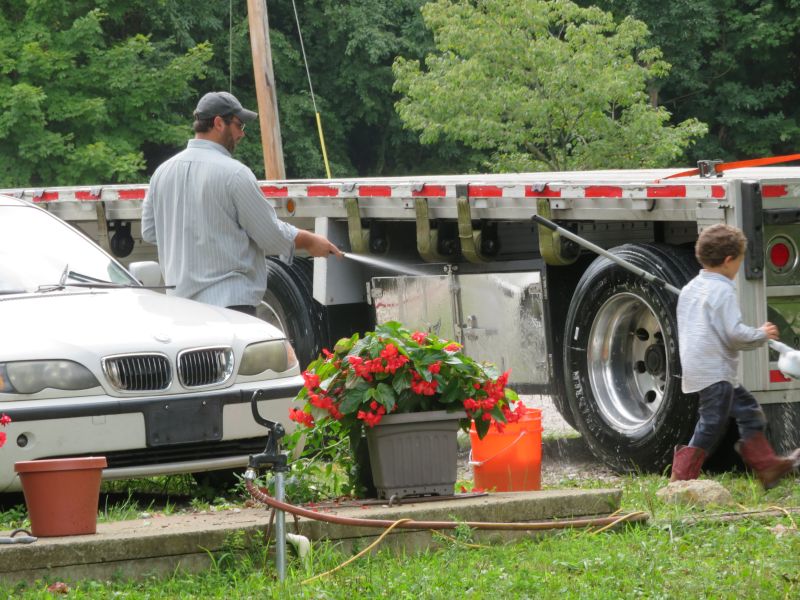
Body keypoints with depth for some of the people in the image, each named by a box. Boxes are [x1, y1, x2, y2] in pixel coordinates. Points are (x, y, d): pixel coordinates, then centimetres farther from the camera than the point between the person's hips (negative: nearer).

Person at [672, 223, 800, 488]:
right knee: (712, 425, -6)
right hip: (715, 373, -10)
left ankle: (767, 466, 20)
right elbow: (734, 333, -21)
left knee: (746, 407, 17)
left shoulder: (690, 289, 14)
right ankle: (681, 479, -6)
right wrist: (762, 335, -4)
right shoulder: (723, 291, -15)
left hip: (694, 365, 10)